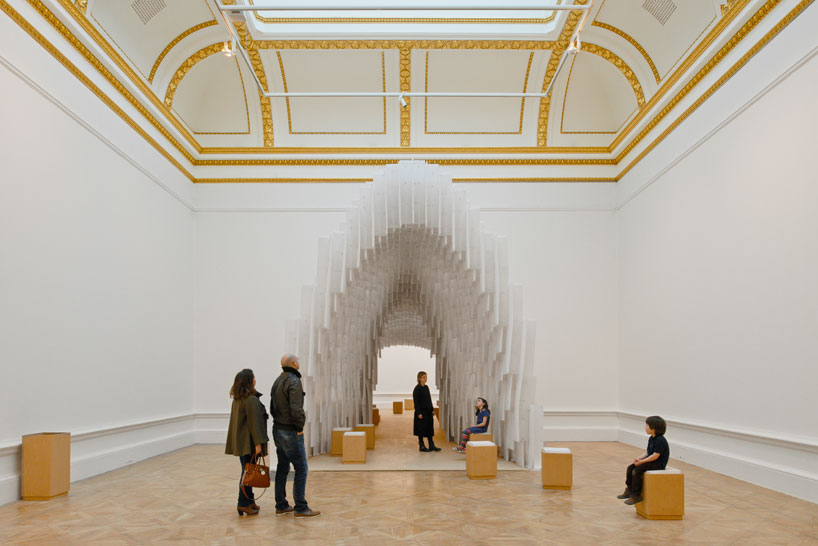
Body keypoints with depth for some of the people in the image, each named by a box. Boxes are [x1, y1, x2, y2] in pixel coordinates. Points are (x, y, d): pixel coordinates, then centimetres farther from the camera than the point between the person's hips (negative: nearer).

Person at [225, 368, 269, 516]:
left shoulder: (237, 399, 12)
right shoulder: (251, 400, -16)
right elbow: (254, 422, -19)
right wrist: (258, 443, -18)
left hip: (240, 442, 9)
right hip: (248, 443, -9)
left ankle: (249, 500, 21)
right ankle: (243, 503, -1)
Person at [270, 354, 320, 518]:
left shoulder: (277, 381, 12)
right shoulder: (294, 381, -17)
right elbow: (296, 408, -26)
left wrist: (279, 422, 15)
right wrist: (300, 427, -14)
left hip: (278, 430, 9)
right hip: (291, 432, -9)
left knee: (282, 467, 14)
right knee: (301, 468, -3)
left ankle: (281, 506, 21)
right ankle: (300, 508, 0)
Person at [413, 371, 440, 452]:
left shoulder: (426, 387, 11)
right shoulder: (417, 388, -11)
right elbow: (416, 402, -14)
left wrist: (432, 409, 13)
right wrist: (419, 413, -18)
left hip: (428, 411, 8)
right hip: (421, 412, -7)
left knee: (430, 428, 9)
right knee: (421, 429, 0)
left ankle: (431, 445, 14)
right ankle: (422, 446, 9)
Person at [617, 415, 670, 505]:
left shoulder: (660, 440, -20)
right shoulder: (651, 439, 11)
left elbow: (655, 456, -24)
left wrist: (642, 461, -21)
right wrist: (639, 458, -2)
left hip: (659, 464, -10)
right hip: (651, 461, 10)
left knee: (636, 470, -22)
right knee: (630, 468, -1)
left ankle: (636, 495, -12)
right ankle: (629, 490, 7)